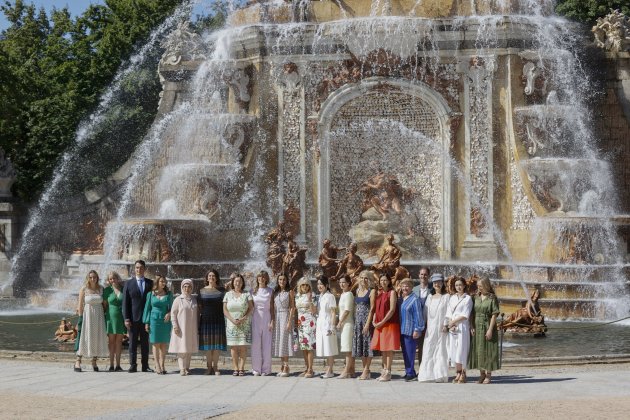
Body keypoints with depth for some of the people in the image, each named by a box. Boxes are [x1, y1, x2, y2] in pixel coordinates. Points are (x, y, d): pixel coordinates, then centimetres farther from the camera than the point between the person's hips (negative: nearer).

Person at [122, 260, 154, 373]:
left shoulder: (150, 283, 8)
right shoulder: (129, 283, 4)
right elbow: (125, 302, 1)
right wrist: (126, 318, -7)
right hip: (133, 318, -1)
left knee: (145, 343, 6)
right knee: (132, 343, 1)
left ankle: (145, 365, 10)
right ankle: (133, 365, 5)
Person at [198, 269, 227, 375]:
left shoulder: (221, 290, 6)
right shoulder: (202, 291, 7)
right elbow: (199, 307, 8)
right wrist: (198, 321, 2)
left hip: (218, 320, 0)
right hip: (206, 321, 0)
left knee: (217, 343, -1)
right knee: (207, 342, 1)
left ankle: (215, 366, 6)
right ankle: (209, 366, 9)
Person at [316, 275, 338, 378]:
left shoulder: (330, 296, -7)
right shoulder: (319, 297, 15)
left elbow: (333, 312, -10)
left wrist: (332, 327, -15)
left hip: (327, 325, -7)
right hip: (320, 325, 7)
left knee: (329, 349, -5)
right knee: (325, 349, 8)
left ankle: (329, 371, -4)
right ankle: (328, 370, 11)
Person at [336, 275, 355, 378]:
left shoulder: (348, 294, -11)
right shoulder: (343, 294, 17)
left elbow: (347, 310, -16)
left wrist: (340, 322, -12)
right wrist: (340, 322, 13)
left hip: (348, 323, -9)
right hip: (344, 324, 9)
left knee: (348, 348, -8)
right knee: (348, 349, 9)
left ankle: (347, 371, -9)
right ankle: (351, 371, 12)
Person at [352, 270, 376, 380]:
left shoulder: (372, 291, -4)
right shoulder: (358, 290, 14)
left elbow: (372, 308, -10)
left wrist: (368, 323, -17)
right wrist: (355, 321, 8)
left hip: (367, 319, -6)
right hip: (357, 320, 6)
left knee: (367, 343, -5)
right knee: (359, 343, 6)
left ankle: (366, 370, -3)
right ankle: (365, 369, 12)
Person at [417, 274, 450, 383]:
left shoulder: (446, 297, 2)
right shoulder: (430, 297, 16)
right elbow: (425, 312, 15)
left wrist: (445, 325, -14)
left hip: (441, 328, -4)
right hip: (430, 328, 4)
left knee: (441, 350, -5)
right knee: (428, 351, -1)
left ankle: (440, 375, -5)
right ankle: (429, 374, 1)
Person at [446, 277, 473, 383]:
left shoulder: (467, 298, 0)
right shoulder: (452, 298, 15)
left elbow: (464, 315, -7)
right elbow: (449, 314, 10)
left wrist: (453, 322, -9)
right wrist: (451, 325, -5)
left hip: (462, 327, -5)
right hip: (452, 327, 5)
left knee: (461, 351, -8)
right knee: (453, 350, 2)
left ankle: (463, 375, -5)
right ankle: (458, 374, 7)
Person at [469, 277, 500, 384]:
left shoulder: (492, 298, -7)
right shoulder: (477, 297, 10)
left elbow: (494, 315, -10)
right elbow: (474, 313, 11)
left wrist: (490, 329, -16)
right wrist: (472, 326, 1)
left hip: (487, 326, -5)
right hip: (477, 327, 6)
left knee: (488, 350, -1)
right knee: (478, 350, 7)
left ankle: (488, 374, 8)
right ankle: (482, 374, 17)